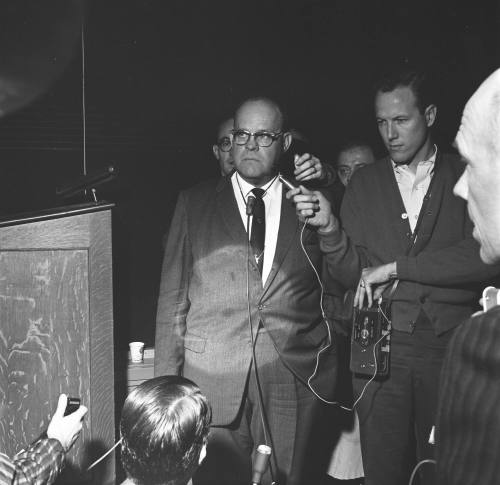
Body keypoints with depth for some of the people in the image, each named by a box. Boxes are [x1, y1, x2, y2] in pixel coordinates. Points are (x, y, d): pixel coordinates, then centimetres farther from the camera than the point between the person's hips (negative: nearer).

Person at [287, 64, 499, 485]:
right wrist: (329, 227, -13)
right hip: (381, 350, 1)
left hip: (450, 347, -1)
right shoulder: (364, 185, 9)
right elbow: (351, 275, 6)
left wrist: (394, 267, -11)